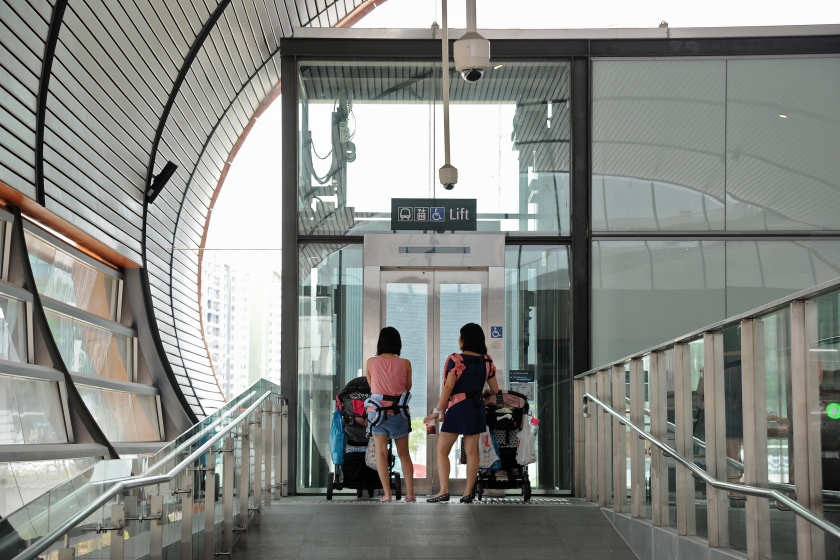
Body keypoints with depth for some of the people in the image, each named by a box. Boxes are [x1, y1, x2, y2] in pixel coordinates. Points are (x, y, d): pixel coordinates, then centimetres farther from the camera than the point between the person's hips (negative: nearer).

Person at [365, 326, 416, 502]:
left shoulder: (371, 362, -4)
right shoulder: (405, 364, -6)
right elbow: (408, 387, 6)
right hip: (398, 413, 0)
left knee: (381, 453, 5)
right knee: (404, 453, 12)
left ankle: (387, 494, 0)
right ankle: (410, 493, 11)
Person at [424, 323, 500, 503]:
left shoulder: (455, 359, -10)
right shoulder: (487, 361, 6)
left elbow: (448, 387, -16)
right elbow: (495, 390, 11)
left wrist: (438, 410, -12)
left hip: (459, 407, -6)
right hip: (478, 408, 6)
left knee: (442, 450, 0)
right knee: (472, 451, 7)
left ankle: (444, 491, -11)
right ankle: (468, 492, 7)